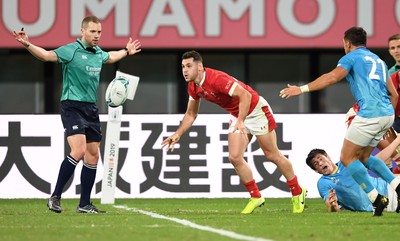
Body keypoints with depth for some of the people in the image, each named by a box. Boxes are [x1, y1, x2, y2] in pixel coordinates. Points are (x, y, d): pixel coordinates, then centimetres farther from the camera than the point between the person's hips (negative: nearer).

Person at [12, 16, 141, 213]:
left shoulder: (98, 53, 13)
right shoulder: (71, 50, -10)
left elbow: (110, 57, 37)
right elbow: (47, 55, -23)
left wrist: (126, 51, 49)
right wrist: (27, 45, -38)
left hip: (91, 109, 8)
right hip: (72, 106, -8)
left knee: (93, 156, 6)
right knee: (78, 150, -22)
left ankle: (84, 204, 13)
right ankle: (55, 197, -15)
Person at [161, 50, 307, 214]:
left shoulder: (216, 79, -31)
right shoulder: (193, 87, -5)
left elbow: (245, 95, -36)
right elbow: (191, 114, 10)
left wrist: (240, 121, -44)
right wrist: (178, 134, 0)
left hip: (256, 110, -7)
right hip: (237, 116, 7)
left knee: (273, 156, 1)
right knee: (234, 157, -5)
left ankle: (297, 193, 17)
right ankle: (256, 197, 9)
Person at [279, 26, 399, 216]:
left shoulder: (352, 57, 2)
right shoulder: (378, 60, 25)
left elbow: (332, 77, -15)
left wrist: (302, 89, -16)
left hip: (370, 113, -8)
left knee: (347, 157, 1)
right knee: (362, 157, 20)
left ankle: (376, 199, -6)